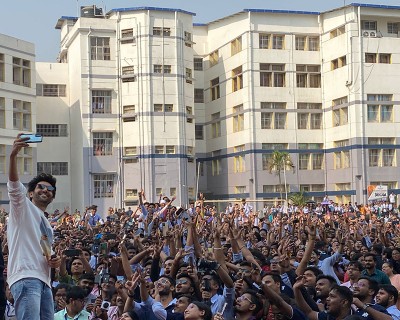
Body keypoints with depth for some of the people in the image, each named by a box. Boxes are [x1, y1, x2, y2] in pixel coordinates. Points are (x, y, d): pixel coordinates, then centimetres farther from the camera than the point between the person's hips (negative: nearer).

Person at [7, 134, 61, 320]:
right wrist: (13, 155, -28)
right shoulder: (23, 207, 8)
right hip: (26, 278, -9)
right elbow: (14, 185, -12)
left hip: (44, 281, 9)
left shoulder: (47, 226, 31)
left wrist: (55, 262, 13)